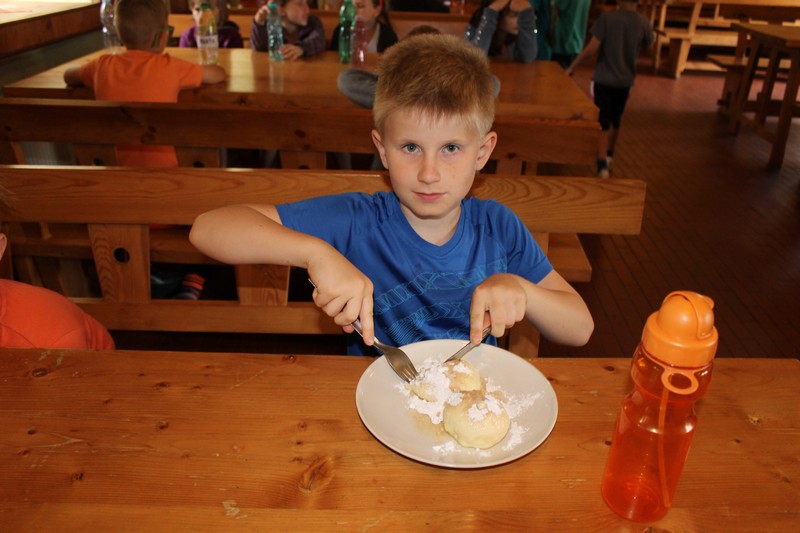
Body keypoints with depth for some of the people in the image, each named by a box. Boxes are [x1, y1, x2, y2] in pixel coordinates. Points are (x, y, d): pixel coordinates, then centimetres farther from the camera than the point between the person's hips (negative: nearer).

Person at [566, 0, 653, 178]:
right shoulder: (643, 23, -4)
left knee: (603, 123, -1)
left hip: (604, 79, -3)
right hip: (625, 81, 4)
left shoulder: (607, 18, -15)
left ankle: (602, 165, -14)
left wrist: (572, 67, -6)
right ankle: (609, 155, 40)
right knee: (616, 120, 21)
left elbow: (591, 49, -18)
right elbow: (648, 45, 16)